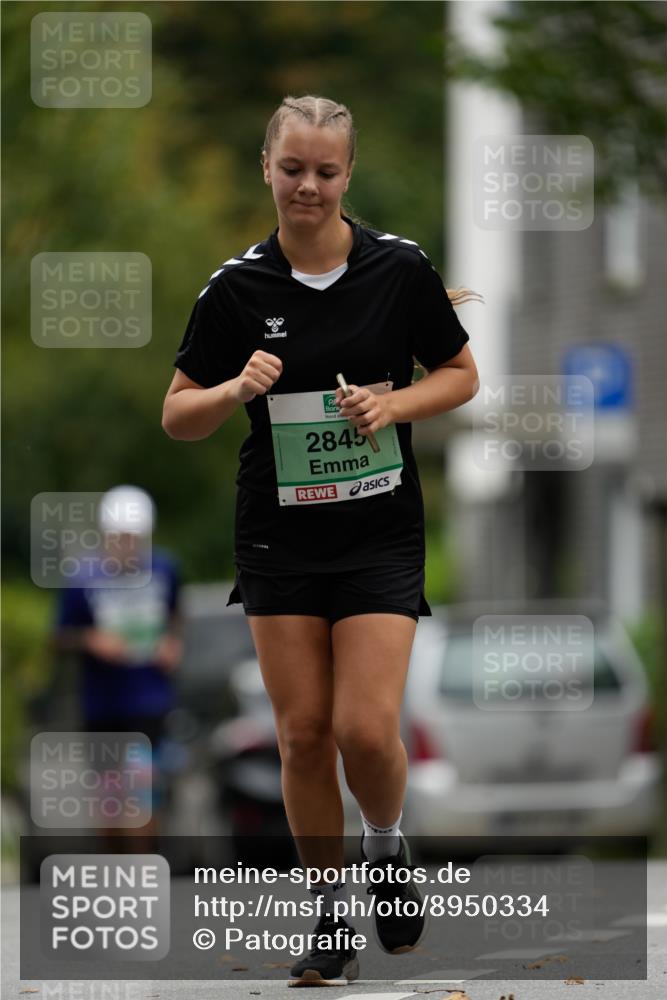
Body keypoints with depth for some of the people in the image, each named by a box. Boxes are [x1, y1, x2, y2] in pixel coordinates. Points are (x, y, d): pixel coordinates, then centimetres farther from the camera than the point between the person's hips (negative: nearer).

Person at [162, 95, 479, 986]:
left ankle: (387, 845, 21)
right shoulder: (237, 286, -4)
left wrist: (394, 404, -13)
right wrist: (238, 389, -19)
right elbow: (178, 417, 1)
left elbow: (461, 375, 5)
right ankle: (331, 913, 16)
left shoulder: (399, 268, -7)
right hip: (279, 536, 2)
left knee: (367, 729, -11)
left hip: (382, 534, -1)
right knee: (303, 733, 1)